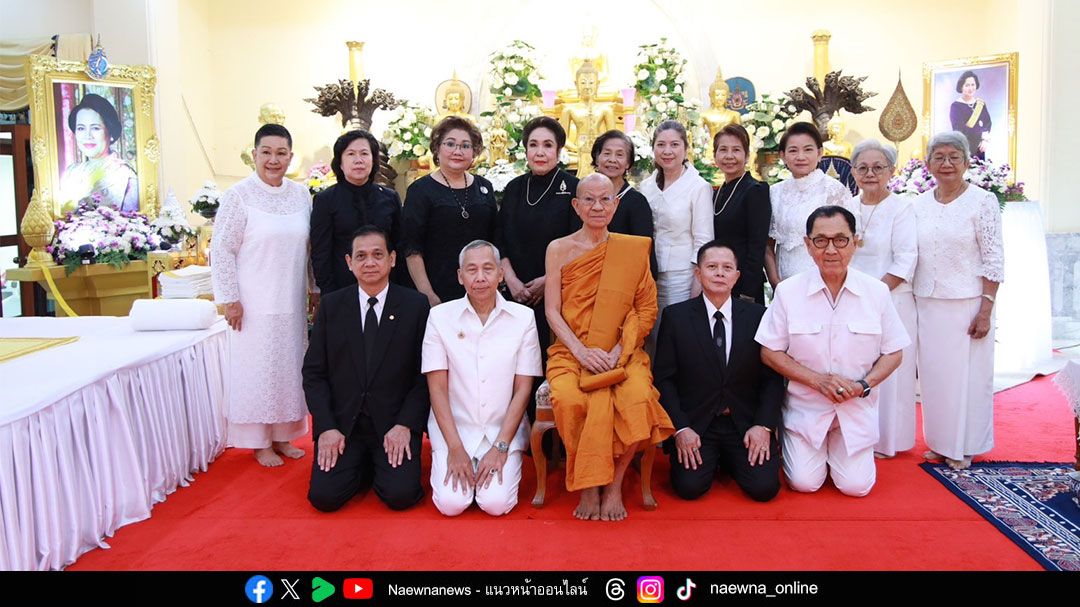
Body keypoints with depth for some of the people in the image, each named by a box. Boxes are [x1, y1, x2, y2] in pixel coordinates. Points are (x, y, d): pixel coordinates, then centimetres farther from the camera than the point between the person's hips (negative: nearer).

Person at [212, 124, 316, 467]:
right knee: (257, 368, 4)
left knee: (289, 367, 12)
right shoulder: (239, 195, -9)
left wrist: (315, 289, 12)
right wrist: (230, 299, -11)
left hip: (292, 303, 5)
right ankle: (259, 441, 17)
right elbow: (221, 249, -9)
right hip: (255, 305, -5)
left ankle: (282, 435, 26)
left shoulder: (301, 194, 6)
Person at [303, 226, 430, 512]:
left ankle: (382, 466, 15)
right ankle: (363, 467, 17)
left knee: (400, 495, -18)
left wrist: (405, 425, -12)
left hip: (394, 424, -1)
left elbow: (426, 375, -2)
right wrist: (326, 427, -8)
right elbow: (314, 373, 4)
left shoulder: (415, 305, -1)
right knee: (323, 496, -14)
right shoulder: (331, 305, 4)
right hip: (341, 423, 2)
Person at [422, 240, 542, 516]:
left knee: (497, 503, -17)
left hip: (504, 430, 0)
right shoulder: (440, 316, -2)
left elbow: (523, 389, -2)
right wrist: (455, 448, -11)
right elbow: (437, 388, -4)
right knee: (450, 503, -16)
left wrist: (500, 447, -9)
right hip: (454, 428, 0)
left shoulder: (523, 317, -1)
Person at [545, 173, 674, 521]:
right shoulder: (559, 249, 6)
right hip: (571, 352, 0)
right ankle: (588, 487, -10)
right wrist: (582, 351, -13)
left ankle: (615, 484, -8)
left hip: (621, 353, 1)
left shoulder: (633, 248, 8)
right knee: (570, 400, -32)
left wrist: (619, 350, -9)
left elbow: (646, 310, 5)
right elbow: (552, 312, 2)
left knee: (639, 398, -31)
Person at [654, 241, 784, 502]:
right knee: (689, 486, -20)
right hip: (695, 424, -1)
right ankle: (711, 459, 14)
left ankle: (730, 459, 16)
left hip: (746, 423, 1)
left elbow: (773, 377, 3)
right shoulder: (676, 317, 0)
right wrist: (681, 428, -12)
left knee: (765, 487, -17)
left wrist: (764, 425, -9)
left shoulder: (757, 315, 3)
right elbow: (665, 378, -1)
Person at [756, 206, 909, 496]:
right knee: (804, 483, -6)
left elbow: (893, 353, 2)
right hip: (806, 407, -1)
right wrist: (819, 380, -16)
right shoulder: (788, 291, -9)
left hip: (856, 408, 1)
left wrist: (863, 384, -16)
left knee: (856, 486, -5)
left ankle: (835, 448, 28)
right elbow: (769, 353, -5)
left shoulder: (877, 292, -6)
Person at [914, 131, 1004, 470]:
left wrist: (986, 309, -13)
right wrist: (911, 305, 9)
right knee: (932, 374, 9)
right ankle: (939, 442, 23)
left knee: (967, 374, 2)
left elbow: (993, 260, -7)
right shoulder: (919, 205, 7)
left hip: (967, 303, -4)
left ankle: (964, 447, 17)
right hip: (927, 304, 4)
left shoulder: (982, 201, -5)